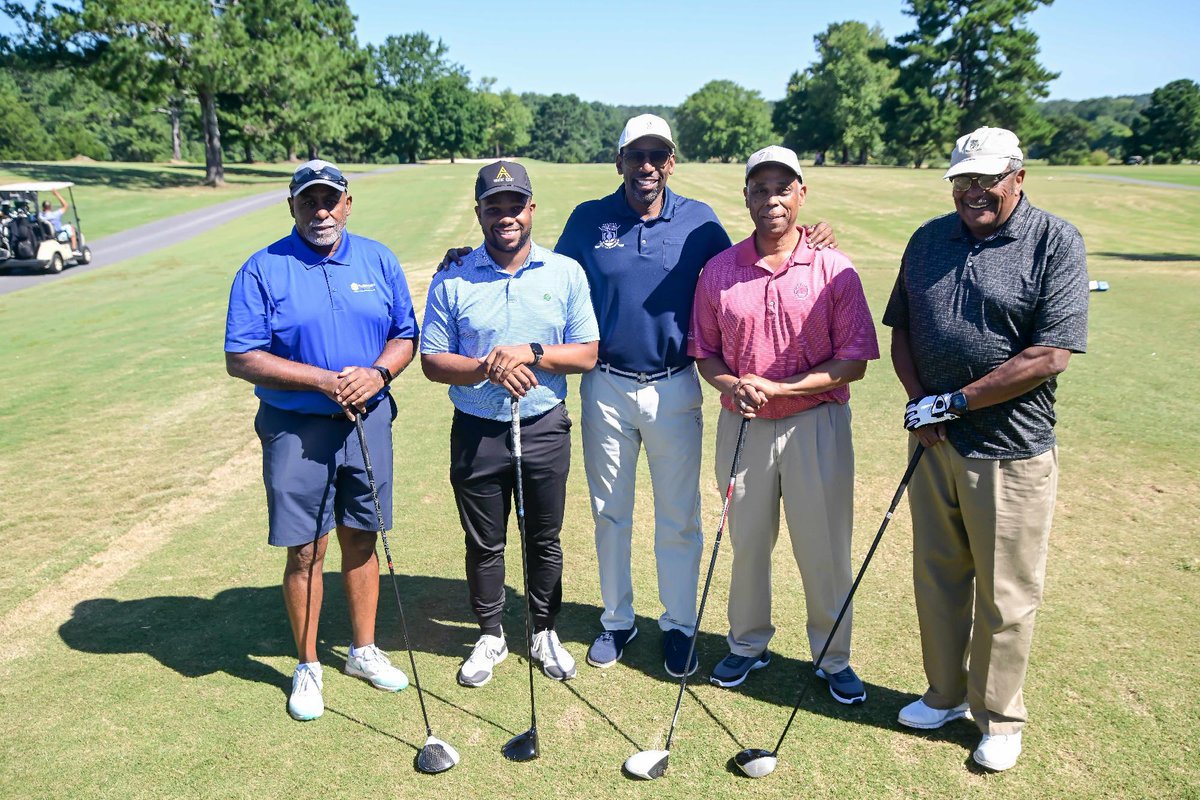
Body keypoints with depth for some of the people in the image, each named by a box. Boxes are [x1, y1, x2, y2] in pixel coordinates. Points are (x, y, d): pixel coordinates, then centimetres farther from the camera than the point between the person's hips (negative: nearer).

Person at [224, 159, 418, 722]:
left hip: (369, 420, 3)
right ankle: (307, 666, 24)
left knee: (361, 538, 14)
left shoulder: (378, 260, 5)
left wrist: (377, 373, -14)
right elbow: (241, 359, -10)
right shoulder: (263, 270, -6)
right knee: (304, 550, 4)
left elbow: (405, 334, 7)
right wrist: (326, 381, -17)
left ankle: (363, 651, 32)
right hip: (297, 428, -3)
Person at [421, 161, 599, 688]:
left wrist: (531, 353, -19)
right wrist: (487, 368, -21)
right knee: (483, 543, 13)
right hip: (476, 431, 0)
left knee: (544, 539, 14)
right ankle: (490, 636, 33)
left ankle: (545, 633, 35)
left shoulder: (566, 273, -1)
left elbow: (587, 353, -3)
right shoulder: (452, 280, -2)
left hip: (544, 428, 0)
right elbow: (433, 362, -3)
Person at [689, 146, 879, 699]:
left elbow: (853, 362, -7)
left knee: (824, 548, 6)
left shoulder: (835, 271, -5)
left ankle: (834, 658, 27)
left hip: (817, 425, -2)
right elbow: (704, 352, 10)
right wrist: (730, 385, -12)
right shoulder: (718, 271, 3)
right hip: (742, 425, 2)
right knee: (746, 542, 14)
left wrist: (776, 386, -17)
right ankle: (747, 645, 35)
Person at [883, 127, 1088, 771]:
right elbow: (900, 330, 13)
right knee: (936, 577, 16)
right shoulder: (928, 240, 8)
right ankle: (945, 695, 36)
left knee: (1005, 596, 8)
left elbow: (1050, 355, -16)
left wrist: (954, 402, -16)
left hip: (1010, 451, -5)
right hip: (934, 442, 5)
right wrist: (918, 402, -4)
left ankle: (999, 719, 28)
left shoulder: (1055, 242, -9)